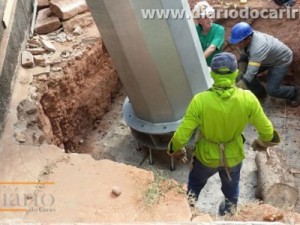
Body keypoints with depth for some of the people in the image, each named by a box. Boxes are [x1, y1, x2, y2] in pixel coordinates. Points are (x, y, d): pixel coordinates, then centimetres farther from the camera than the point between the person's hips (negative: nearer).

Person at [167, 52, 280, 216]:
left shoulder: (200, 100, -30)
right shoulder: (248, 99, -25)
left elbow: (182, 134, -24)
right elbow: (266, 130, -12)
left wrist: (176, 150, -2)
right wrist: (263, 142, 12)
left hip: (206, 155, -2)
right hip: (234, 156, 2)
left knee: (196, 182, 31)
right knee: (231, 185, 33)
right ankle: (229, 211, 58)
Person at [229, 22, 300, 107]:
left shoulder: (258, 46, -44)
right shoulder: (245, 39, -21)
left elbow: (251, 72, -48)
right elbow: (243, 58, -5)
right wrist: (241, 75, -18)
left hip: (281, 60, -7)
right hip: (267, 58, 7)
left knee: (272, 90, -12)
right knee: (245, 73, -3)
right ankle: (259, 92, 21)